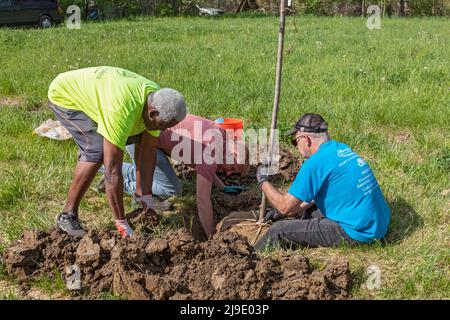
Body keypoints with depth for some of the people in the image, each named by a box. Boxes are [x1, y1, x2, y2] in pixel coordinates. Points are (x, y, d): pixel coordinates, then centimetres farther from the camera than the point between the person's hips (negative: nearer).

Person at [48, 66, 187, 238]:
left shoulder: (157, 101, -19)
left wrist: (147, 198, -10)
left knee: (141, 137, 0)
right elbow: (112, 169, -41)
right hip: (65, 95, -7)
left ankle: (139, 191, 17)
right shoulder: (122, 110, -43)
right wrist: (122, 224, -36)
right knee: (97, 151, -26)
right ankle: (67, 216, -13)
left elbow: (148, 151, -10)